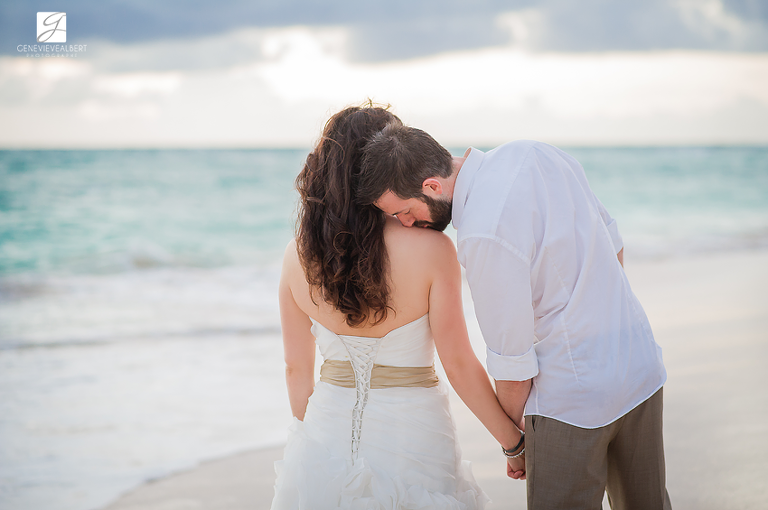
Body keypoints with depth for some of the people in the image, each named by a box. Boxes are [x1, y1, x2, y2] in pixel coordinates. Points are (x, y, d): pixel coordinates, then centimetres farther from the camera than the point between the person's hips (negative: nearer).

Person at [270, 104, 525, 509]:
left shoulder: (298, 255, -5)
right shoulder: (430, 248, -15)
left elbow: (296, 367, 3)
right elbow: (458, 364, -12)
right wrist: (514, 442, 1)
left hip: (327, 431, 3)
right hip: (411, 439, -3)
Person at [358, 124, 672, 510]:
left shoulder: (484, 234, -26)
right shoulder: (529, 152, -2)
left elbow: (512, 356, -17)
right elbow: (614, 244, 10)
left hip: (577, 395, -9)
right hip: (642, 362, 9)